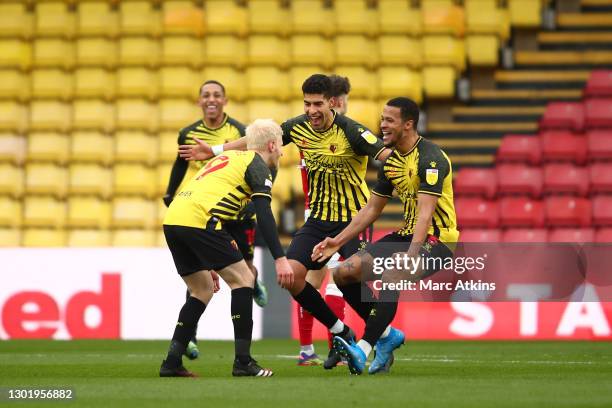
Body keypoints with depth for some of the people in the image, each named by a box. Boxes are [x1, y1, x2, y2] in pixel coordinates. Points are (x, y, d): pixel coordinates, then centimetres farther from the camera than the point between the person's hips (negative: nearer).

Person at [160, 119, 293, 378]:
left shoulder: (229, 158, 32)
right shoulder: (257, 165, 6)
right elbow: (263, 215, -8)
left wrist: (209, 264, 37)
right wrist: (280, 259, -11)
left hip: (172, 220, 8)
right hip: (198, 220, -8)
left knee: (203, 290, 20)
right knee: (243, 279, 3)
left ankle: (172, 363, 14)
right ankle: (243, 362, -1)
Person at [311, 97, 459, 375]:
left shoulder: (431, 159, -17)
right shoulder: (390, 162, 10)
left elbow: (425, 213, -27)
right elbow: (371, 209, 19)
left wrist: (410, 256, -37)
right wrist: (338, 241, 11)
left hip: (436, 239, -9)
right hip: (407, 235, 9)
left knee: (391, 277, -36)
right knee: (344, 272, -4)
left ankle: (363, 349, -37)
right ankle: (386, 334, 7)